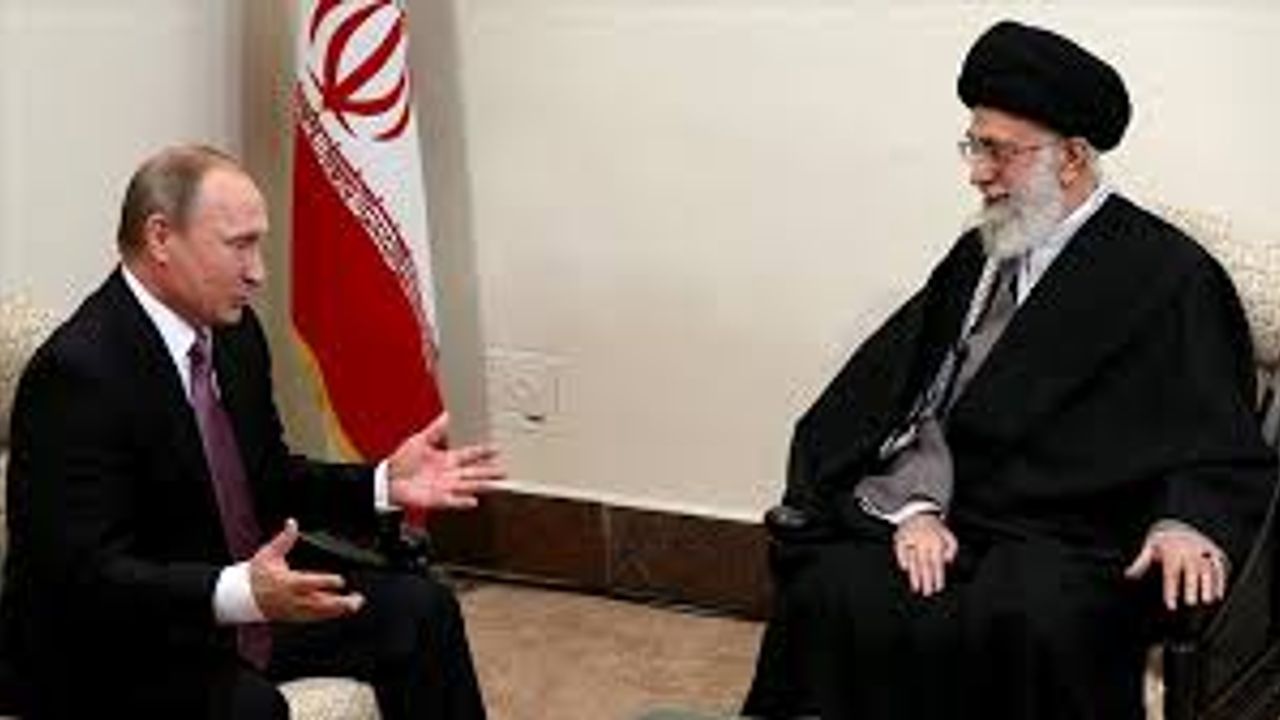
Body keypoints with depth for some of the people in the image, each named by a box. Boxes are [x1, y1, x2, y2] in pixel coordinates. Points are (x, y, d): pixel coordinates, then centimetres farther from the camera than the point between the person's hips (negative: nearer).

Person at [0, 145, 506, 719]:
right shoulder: (78, 371, -24)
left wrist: (383, 485, -3)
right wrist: (241, 593, -41)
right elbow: (85, 574, -28)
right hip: (107, 657, -8)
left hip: (241, 599, 9)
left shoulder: (234, 333, 2)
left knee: (420, 610, 3)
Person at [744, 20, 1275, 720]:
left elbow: (1221, 456, -2)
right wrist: (917, 504, -9)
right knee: (832, 596, -23)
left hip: (1069, 551, -5)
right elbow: (918, 403, 10)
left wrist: (1189, 526, -23)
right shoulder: (979, 256, 18)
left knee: (1033, 626, -35)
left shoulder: (1169, 275, 0)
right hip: (950, 525, 5)